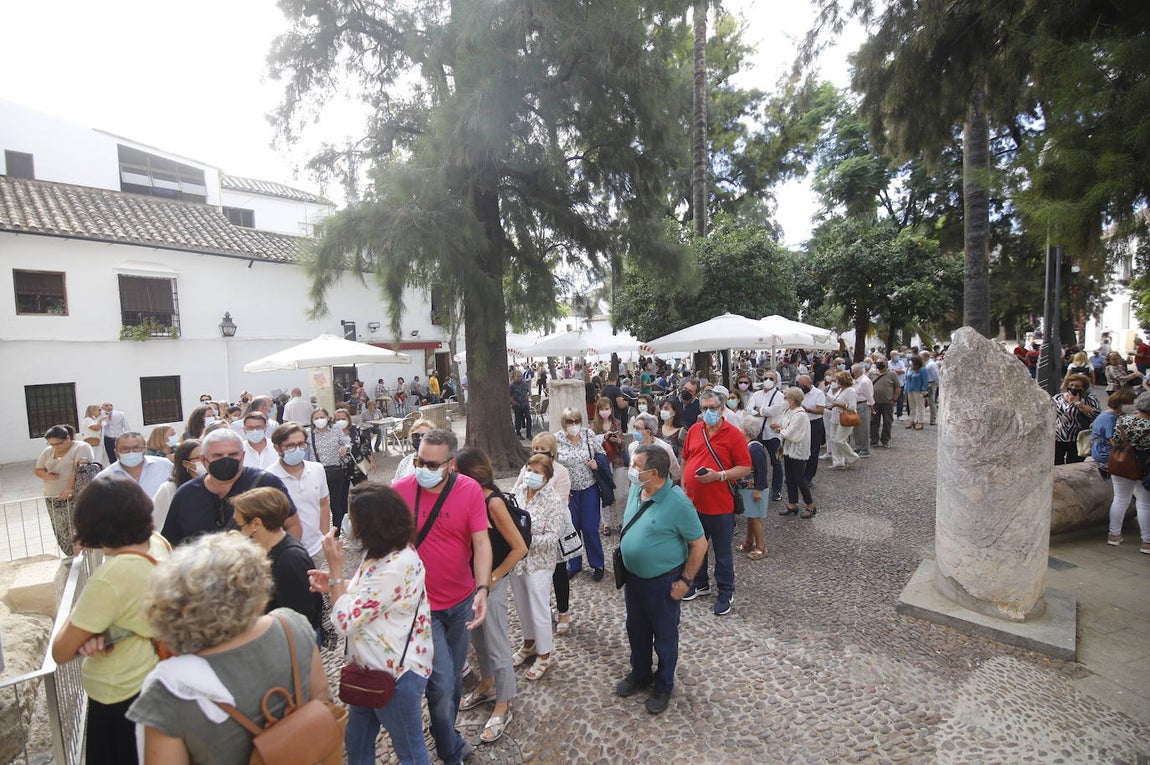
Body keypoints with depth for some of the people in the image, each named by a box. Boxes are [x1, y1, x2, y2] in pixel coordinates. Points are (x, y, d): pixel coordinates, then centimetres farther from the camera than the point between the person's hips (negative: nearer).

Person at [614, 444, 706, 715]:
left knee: (664, 635, 16)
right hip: (633, 575, 7)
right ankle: (640, 674, 48)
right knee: (636, 629, 24)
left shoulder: (677, 504, -27)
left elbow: (699, 544, -18)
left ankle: (664, 685, 39)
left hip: (663, 581, -6)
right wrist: (624, 549, 11)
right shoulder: (635, 490, -7)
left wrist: (685, 581, -15)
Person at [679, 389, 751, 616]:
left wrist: (719, 475, -23)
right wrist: (683, 485, 8)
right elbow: (685, 459, 13)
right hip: (693, 501, 5)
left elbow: (745, 467, -12)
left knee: (723, 552, 10)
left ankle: (725, 593, 29)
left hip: (720, 505, -5)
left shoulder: (733, 434, -12)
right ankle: (700, 583, 42)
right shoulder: (694, 430, 3)